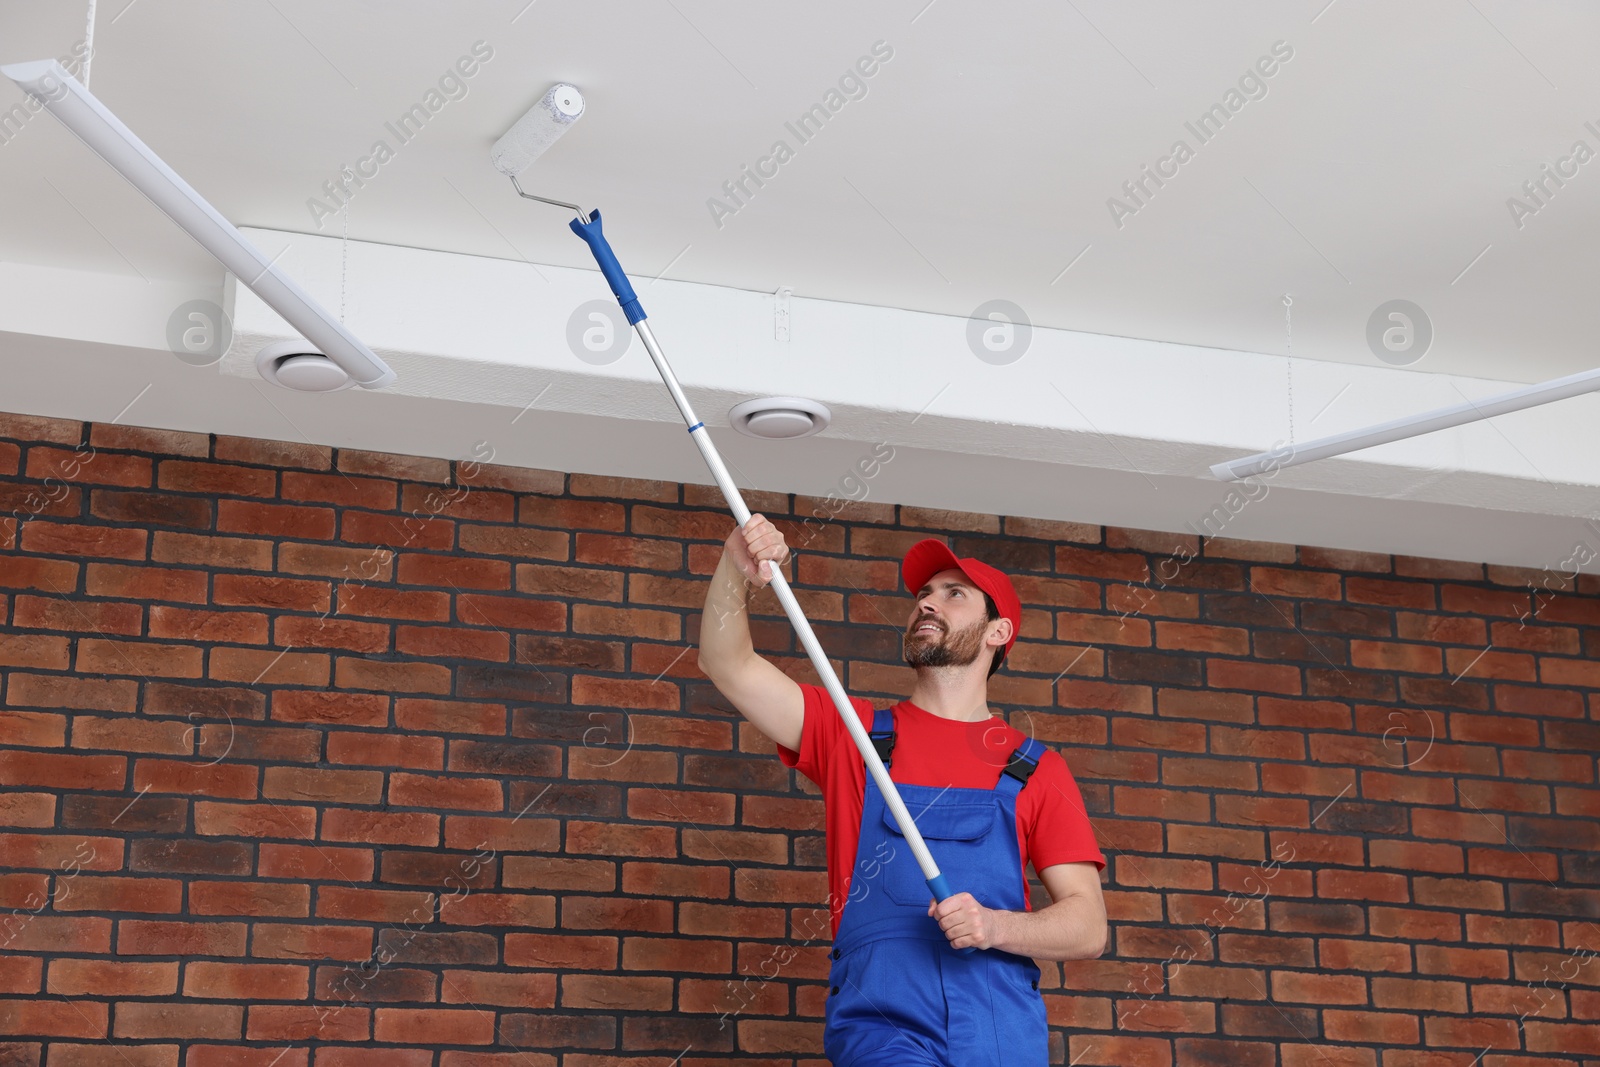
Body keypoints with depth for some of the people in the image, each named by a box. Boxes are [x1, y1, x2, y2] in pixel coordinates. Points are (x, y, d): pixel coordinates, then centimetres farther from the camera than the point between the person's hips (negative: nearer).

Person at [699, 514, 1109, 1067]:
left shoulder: (1036, 770, 11)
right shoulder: (853, 734, 15)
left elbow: (1088, 927, 7)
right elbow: (727, 665, 7)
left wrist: (994, 926, -11)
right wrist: (736, 572, -10)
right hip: (879, 1022, 0)